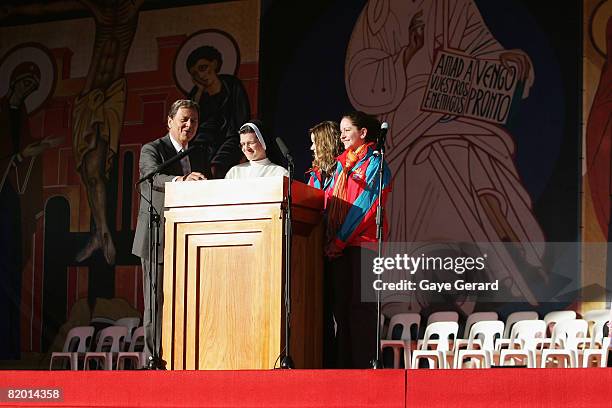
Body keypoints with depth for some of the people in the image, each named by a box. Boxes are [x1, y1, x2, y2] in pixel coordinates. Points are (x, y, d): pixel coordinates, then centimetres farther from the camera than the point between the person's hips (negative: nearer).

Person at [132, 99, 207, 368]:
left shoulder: (198, 157, 18)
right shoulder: (151, 150, -2)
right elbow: (153, 177, -23)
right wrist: (181, 180, -42)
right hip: (158, 240, -6)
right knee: (156, 302, -5)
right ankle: (152, 360, -3)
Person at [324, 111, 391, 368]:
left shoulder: (374, 163, 0)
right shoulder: (342, 165, 22)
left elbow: (365, 205, -9)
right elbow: (330, 202, 17)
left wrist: (340, 240, -14)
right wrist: (329, 240, 2)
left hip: (361, 243, -7)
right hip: (338, 246, 7)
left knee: (360, 306, -10)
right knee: (340, 305, 4)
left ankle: (364, 363, -10)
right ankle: (343, 364, 6)